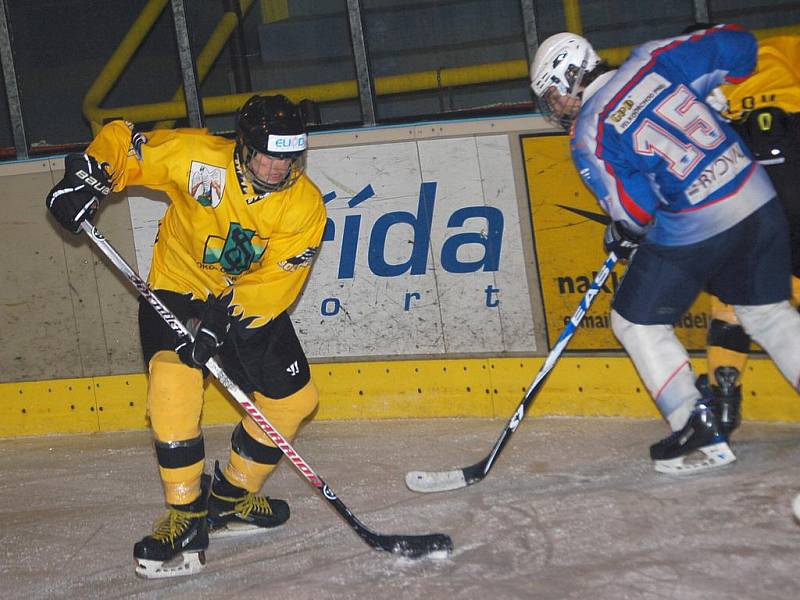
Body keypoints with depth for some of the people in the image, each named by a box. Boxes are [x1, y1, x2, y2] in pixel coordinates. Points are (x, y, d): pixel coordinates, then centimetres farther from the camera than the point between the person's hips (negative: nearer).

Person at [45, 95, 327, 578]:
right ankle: (186, 517, -19)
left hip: (252, 303, 3)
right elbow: (121, 140, -11)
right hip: (178, 288, -3)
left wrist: (223, 320, -35)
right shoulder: (197, 157, -22)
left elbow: (276, 282, -23)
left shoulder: (305, 205, -18)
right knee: (174, 380, -26)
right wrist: (87, 177, -29)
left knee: (293, 398, 1)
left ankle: (232, 498, 19)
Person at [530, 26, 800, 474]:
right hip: (759, 202, 6)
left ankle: (701, 433, 9)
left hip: (692, 232, -6)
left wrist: (622, 235, 13)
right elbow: (737, 46, 5)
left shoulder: (588, 138, -7)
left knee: (637, 321, 12)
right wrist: (708, 109, 21)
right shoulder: (652, 60, 4)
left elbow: (635, 210, -10)